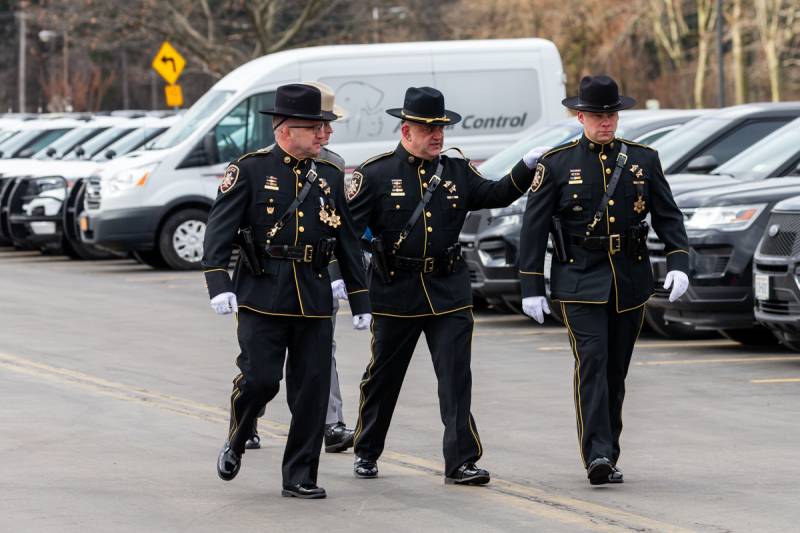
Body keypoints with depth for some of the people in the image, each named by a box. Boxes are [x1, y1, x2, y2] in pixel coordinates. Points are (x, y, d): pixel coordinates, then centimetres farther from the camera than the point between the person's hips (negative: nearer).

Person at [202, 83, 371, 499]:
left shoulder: (330, 177, 11)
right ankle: (235, 443, 20)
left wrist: (360, 302, 13)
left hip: (314, 301, 4)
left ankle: (300, 477, 10)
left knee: (312, 390, 1)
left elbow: (348, 243, 15)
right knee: (259, 380, -10)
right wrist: (218, 285, -18)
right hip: (262, 297, -4)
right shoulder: (251, 170, -2)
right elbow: (219, 229, -6)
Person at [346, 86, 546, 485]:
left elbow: (494, 195, 7)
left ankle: (461, 462, -5)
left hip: (448, 288, 2)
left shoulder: (457, 170, 7)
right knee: (383, 376, 11)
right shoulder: (376, 174, -4)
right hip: (395, 291, -2)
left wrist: (527, 168, -7)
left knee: (456, 376, -6)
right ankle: (366, 453, 28)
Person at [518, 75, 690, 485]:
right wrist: (531, 288, -3)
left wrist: (678, 263, -8)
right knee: (592, 363, -16)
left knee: (616, 372, 9)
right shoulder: (556, 164, 0)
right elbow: (533, 228, 1)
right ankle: (597, 456, -23)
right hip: (580, 283, -3)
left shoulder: (643, 160, 7)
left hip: (630, 282, 3)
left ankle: (608, 457, 18)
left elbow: (668, 216, 8)